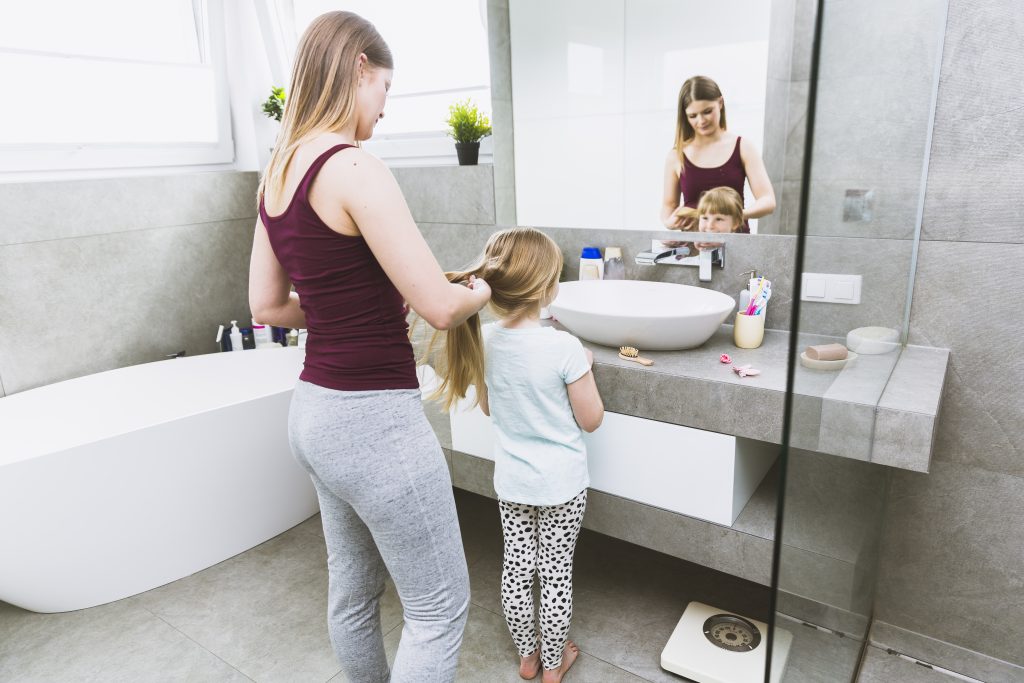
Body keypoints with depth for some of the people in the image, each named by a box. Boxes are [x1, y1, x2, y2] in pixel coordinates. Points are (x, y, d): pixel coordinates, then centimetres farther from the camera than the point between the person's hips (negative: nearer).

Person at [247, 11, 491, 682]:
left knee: (353, 589, 25)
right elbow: (441, 306, -20)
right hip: (373, 418, -9)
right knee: (441, 606, 10)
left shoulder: (278, 174, 7)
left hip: (315, 409, 9)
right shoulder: (356, 170, -19)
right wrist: (481, 290, 1)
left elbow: (267, 306, 13)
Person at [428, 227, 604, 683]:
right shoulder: (564, 347, -25)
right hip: (561, 483, -4)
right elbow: (591, 420, -13)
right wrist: (585, 368, 0)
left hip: (511, 479, 4)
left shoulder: (481, 341, -10)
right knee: (556, 574, 15)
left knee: (517, 569, 19)